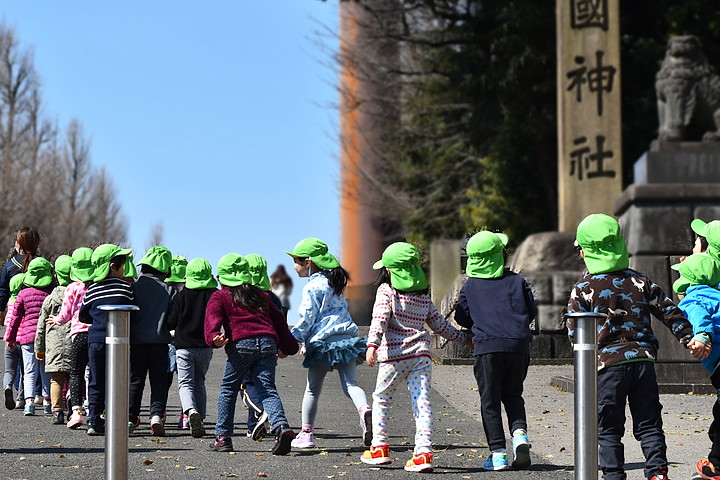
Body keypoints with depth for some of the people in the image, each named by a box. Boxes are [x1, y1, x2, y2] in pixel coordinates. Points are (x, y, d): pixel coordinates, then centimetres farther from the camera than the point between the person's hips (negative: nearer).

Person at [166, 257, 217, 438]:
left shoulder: (181, 296, -1)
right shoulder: (214, 294, -1)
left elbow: (171, 322, -2)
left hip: (184, 347, -2)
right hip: (205, 347, 2)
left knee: (185, 383, -1)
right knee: (199, 383, 17)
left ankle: (191, 410, -29)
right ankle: (200, 418, 15)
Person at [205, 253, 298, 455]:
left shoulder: (220, 296, 15)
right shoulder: (261, 296, 28)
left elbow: (213, 317, -5)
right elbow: (278, 320, 30)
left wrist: (213, 337, -23)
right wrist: (287, 347, 38)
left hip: (241, 344, -3)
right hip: (268, 343, 3)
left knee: (228, 389, 12)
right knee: (268, 389, -1)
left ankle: (223, 437, 15)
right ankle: (282, 427, -25)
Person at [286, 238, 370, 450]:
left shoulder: (312, 287, -7)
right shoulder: (332, 282, 17)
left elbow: (306, 320, -11)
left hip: (324, 342, -6)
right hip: (347, 336, 6)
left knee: (312, 390, 7)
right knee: (350, 383, 0)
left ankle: (306, 433, 13)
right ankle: (365, 410, -30)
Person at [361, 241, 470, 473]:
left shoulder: (386, 290, -2)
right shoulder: (424, 296, 13)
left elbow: (380, 318, -17)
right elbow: (440, 325, 21)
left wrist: (372, 344, -27)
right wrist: (463, 337, 35)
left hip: (394, 355, -4)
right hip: (421, 354, 4)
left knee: (381, 399, 14)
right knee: (422, 402, -1)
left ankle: (380, 448, 17)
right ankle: (423, 452, -10)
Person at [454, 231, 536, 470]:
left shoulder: (470, 286, 5)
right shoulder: (517, 280, 7)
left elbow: (462, 318, 8)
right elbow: (532, 311, 10)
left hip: (487, 347, -2)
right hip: (518, 345, 2)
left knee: (490, 401, 6)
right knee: (512, 395, 17)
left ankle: (498, 453, 2)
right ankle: (520, 433, -8)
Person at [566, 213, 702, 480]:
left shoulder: (583, 289, -4)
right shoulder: (640, 282, 6)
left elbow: (573, 332, -2)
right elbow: (669, 311, 7)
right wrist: (689, 338, 12)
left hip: (607, 363, -3)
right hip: (643, 358, 3)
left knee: (608, 428, 7)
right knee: (649, 424, 9)